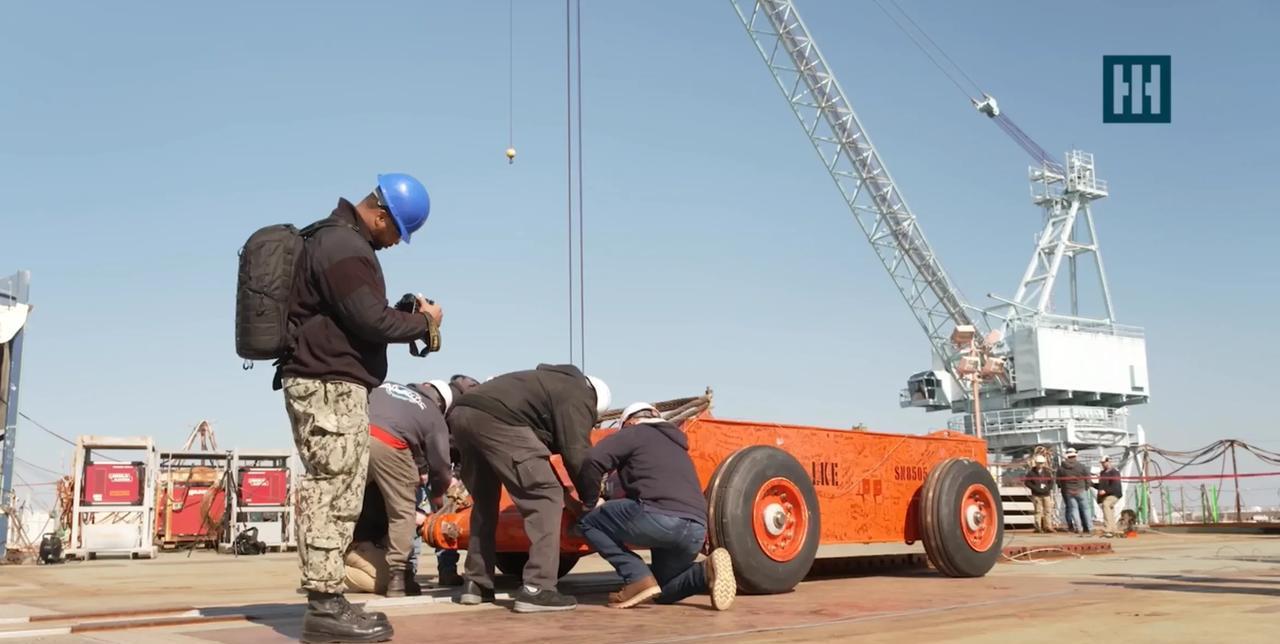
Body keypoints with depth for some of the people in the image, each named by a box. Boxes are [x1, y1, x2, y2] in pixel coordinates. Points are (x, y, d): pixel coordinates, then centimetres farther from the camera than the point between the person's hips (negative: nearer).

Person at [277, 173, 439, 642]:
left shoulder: (342, 240, 20)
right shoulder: (343, 247, -14)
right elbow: (370, 320, -20)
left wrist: (406, 317, 9)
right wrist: (424, 322, -4)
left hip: (332, 385, 11)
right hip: (329, 386, -11)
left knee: (334, 495, 10)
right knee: (332, 494, -10)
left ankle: (327, 601, 13)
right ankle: (325, 606, -9)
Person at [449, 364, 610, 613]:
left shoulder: (555, 383, 35)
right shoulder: (578, 396, 9)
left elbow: (541, 444, 35)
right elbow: (577, 455, -1)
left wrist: (564, 494, 36)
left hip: (461, 413, 10)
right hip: (497, 420, -10)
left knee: (484, 502, 24)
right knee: (544, 499, -3)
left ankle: (475, 583, 25)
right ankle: (536, 590, -8)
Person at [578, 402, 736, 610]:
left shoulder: (635, 433, 13)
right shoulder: (676, 446, 35)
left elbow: (593, 460, -3)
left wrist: (589, 501, 11)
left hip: (660, 517, -8)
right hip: (696, 531, 8)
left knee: (590, 523, 14)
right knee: (663, 592, 27)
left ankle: (638, 579, -2)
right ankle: (706, 572, -2)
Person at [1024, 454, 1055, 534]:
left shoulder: (1047, 472, 8)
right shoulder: (1031, 472, 0)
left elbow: (1051, 482, 11)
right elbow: (1027, 482, -1)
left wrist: (1047, 488, -6)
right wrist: (1036, 488, -11)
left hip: (1046, 494, 3)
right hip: (1036, 495, -3)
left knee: (1048, 510, 0)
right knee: (1038, 511, -5)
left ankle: (1048, 527, 3)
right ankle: (1038, 527, -1)